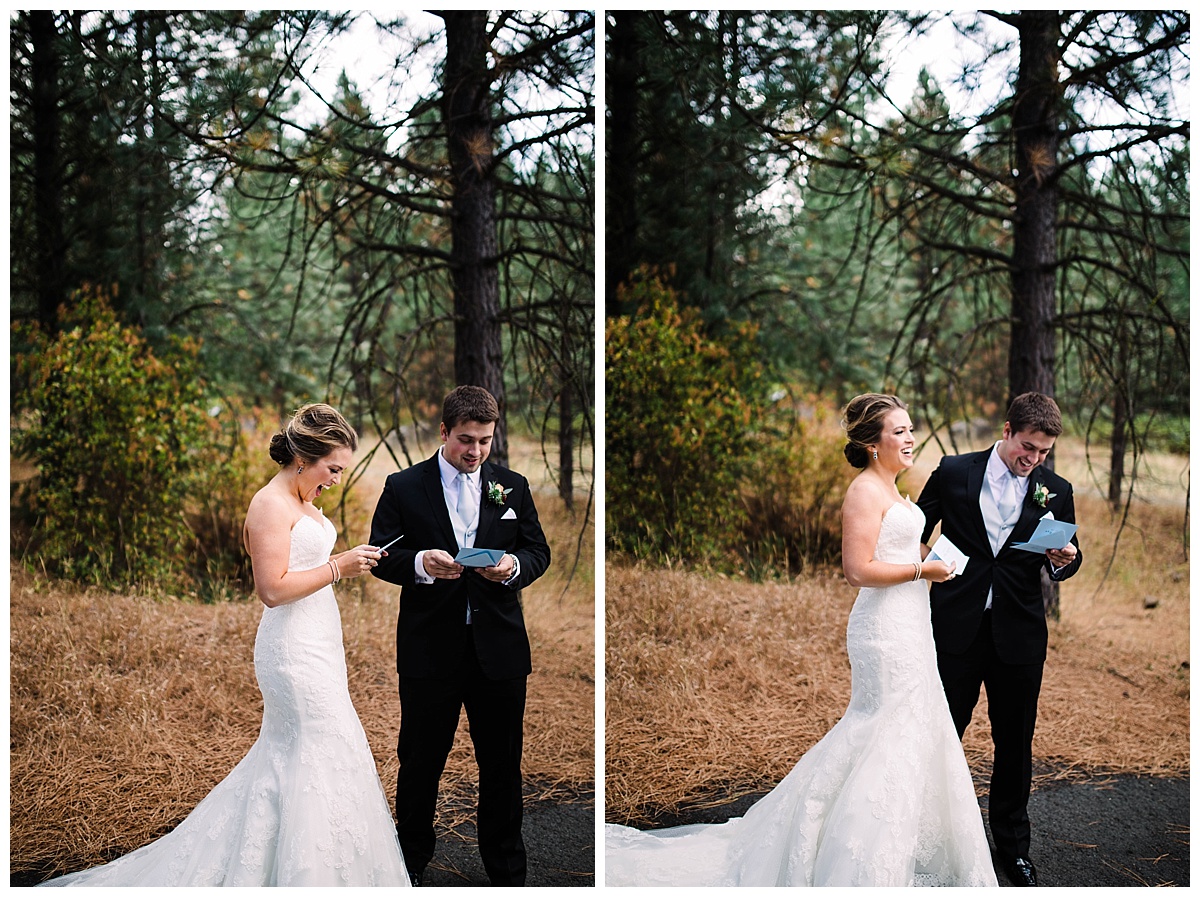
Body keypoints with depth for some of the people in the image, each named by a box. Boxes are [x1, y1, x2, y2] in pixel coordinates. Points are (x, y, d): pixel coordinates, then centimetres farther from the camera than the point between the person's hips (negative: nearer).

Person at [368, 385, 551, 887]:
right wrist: (420, 563, -23)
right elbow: (381, 557, -2)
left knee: (502, 765, 10)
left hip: (499, 650, 2)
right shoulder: (403, 488, 1)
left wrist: (514, 566, -14)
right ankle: (410, 862, 26)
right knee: (420, 761, 9)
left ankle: (507, 872, 23)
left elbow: (539, 551, 9)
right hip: (429, 650, -2)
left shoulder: (513, 487, 8)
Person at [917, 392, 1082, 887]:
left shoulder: (1056, 491, 2)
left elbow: (1067, 558, 7)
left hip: (1019, 636, 1)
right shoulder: (953, 473, -2)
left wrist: (1064, 560, -16)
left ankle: (1012, 846, 28)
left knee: (1015, 743, 11)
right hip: (956, 628, -1)